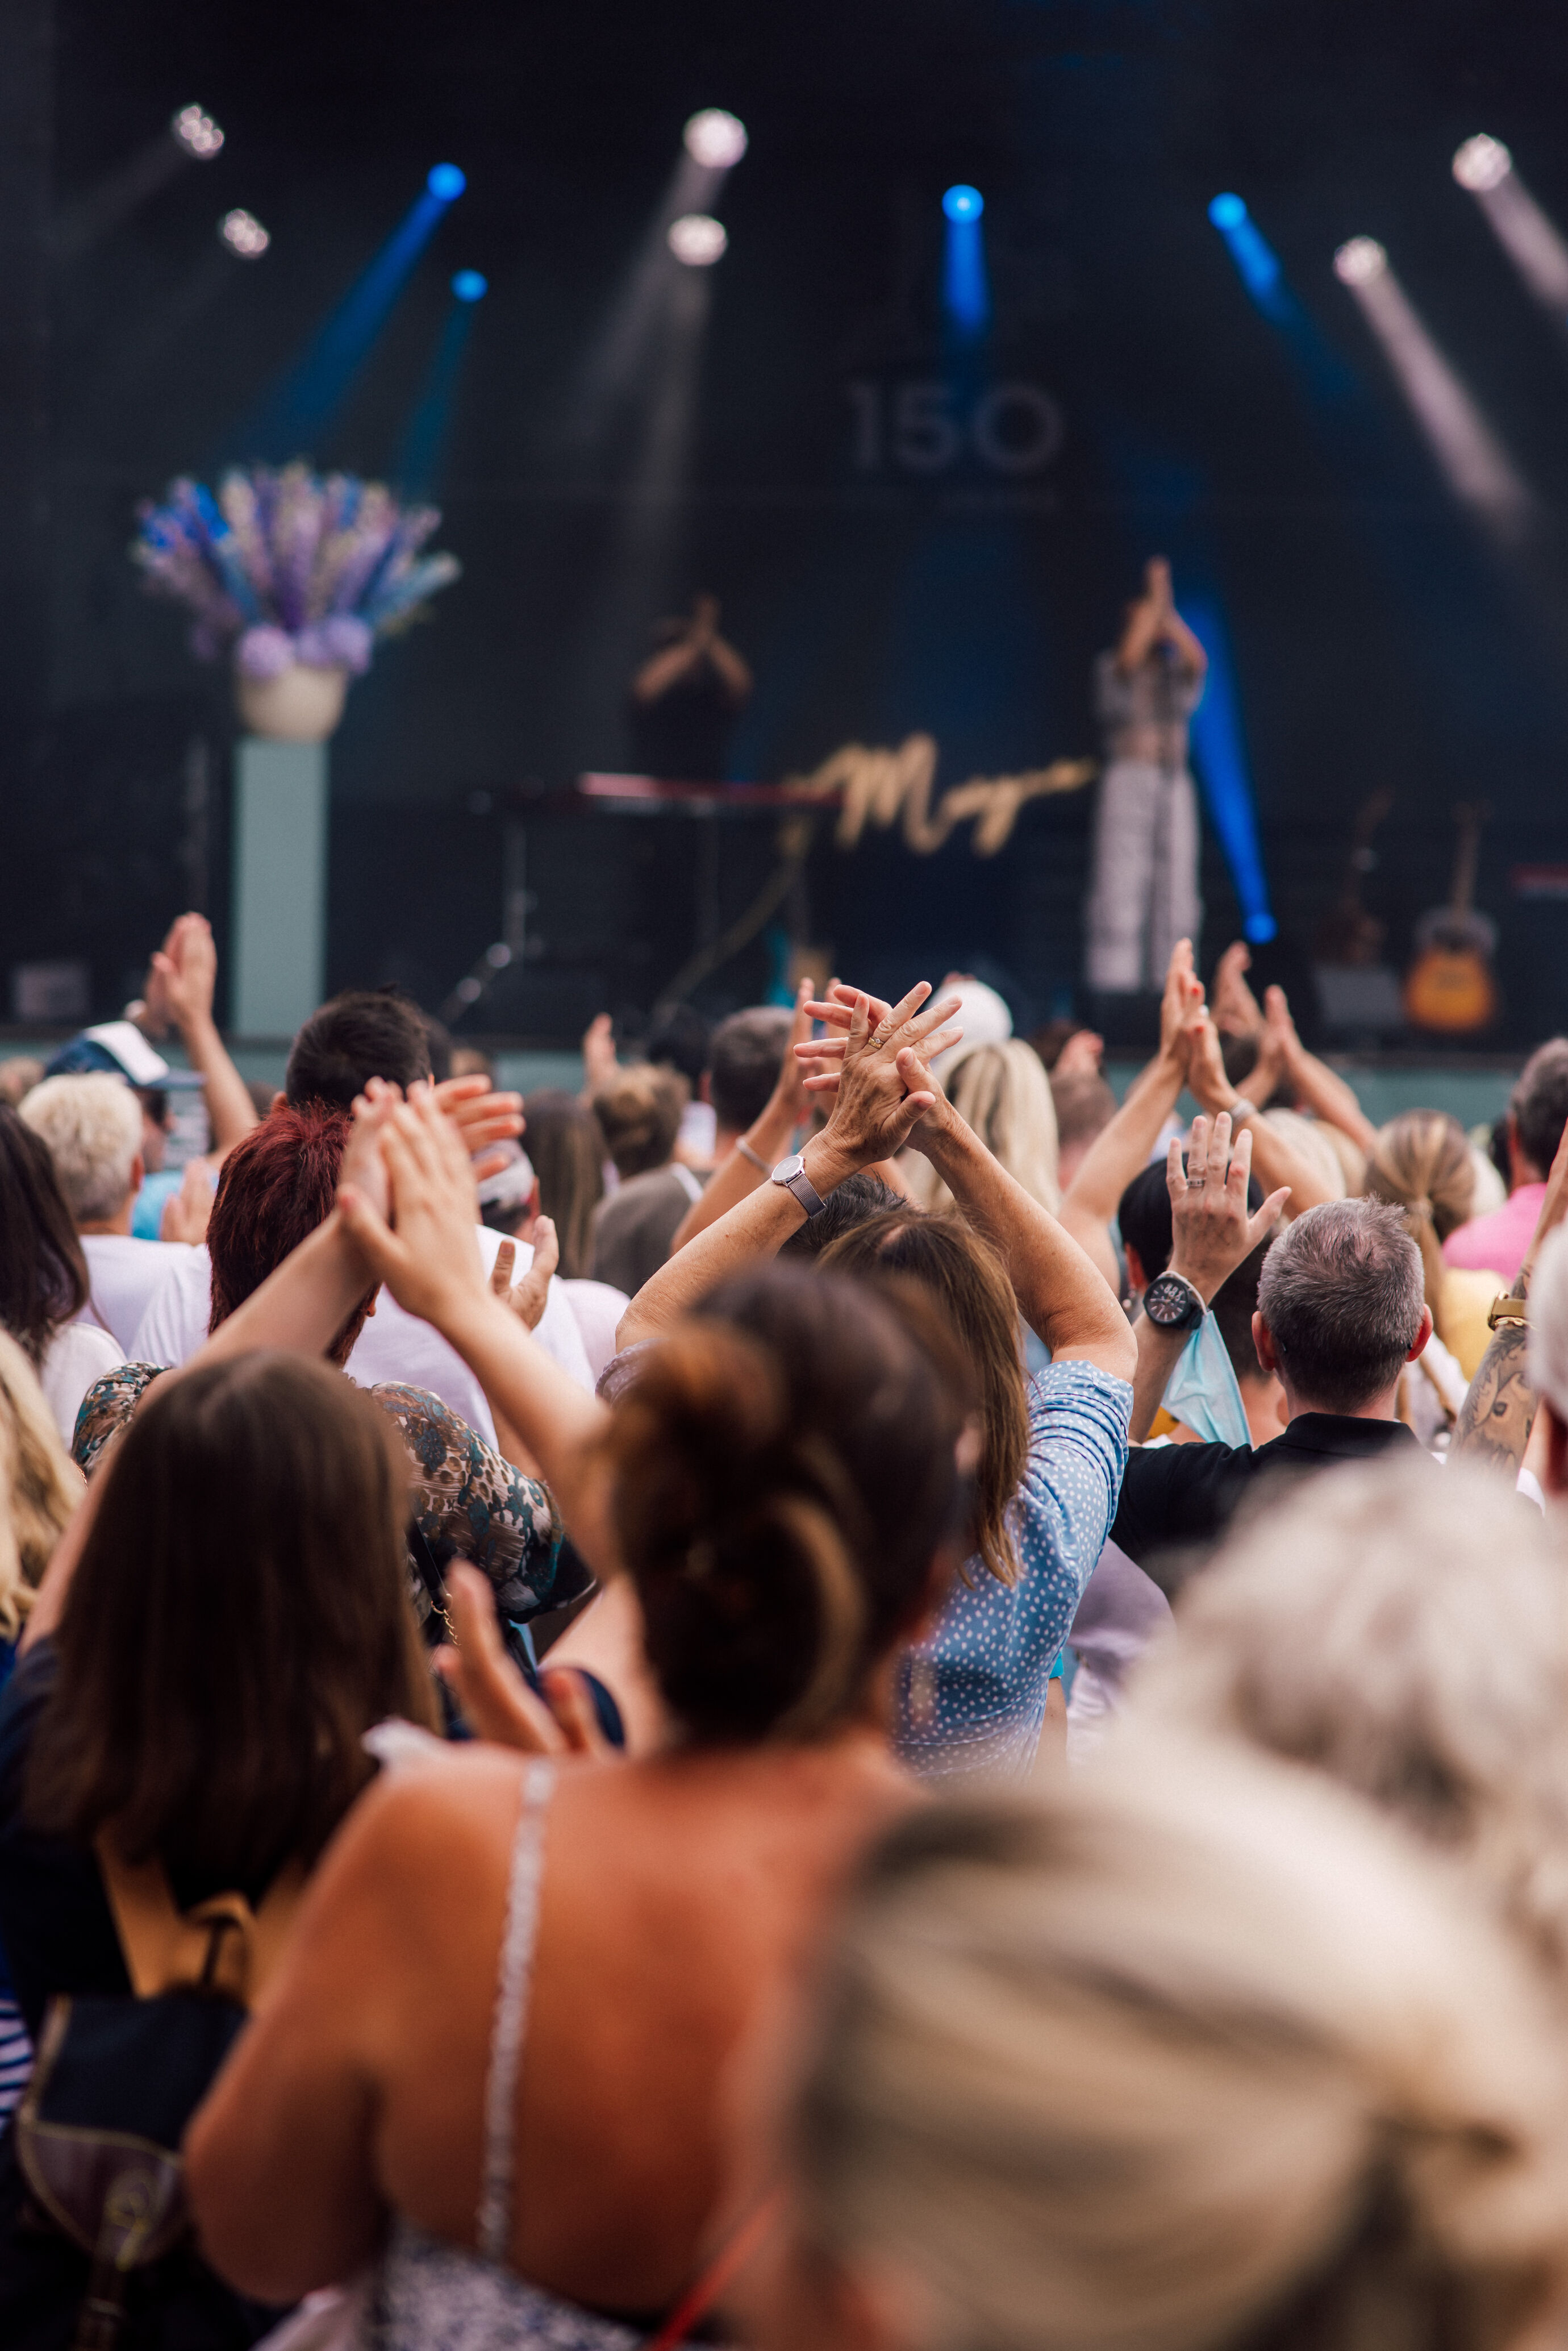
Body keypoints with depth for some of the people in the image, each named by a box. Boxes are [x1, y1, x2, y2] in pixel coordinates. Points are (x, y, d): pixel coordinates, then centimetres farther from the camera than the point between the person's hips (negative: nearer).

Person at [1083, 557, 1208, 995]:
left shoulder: (1176, 672, 15)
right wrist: (1151, 602, -10)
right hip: (1128, 780, -4)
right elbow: (1130, 656, -18)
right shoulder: (1112, 669, 5)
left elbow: (1197, 659, -7)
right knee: (1120, 883, -10)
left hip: (1175, 784, 4)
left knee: (1176, 888, -2)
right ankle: (1113, 980, -12)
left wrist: (1167, 610, -7)